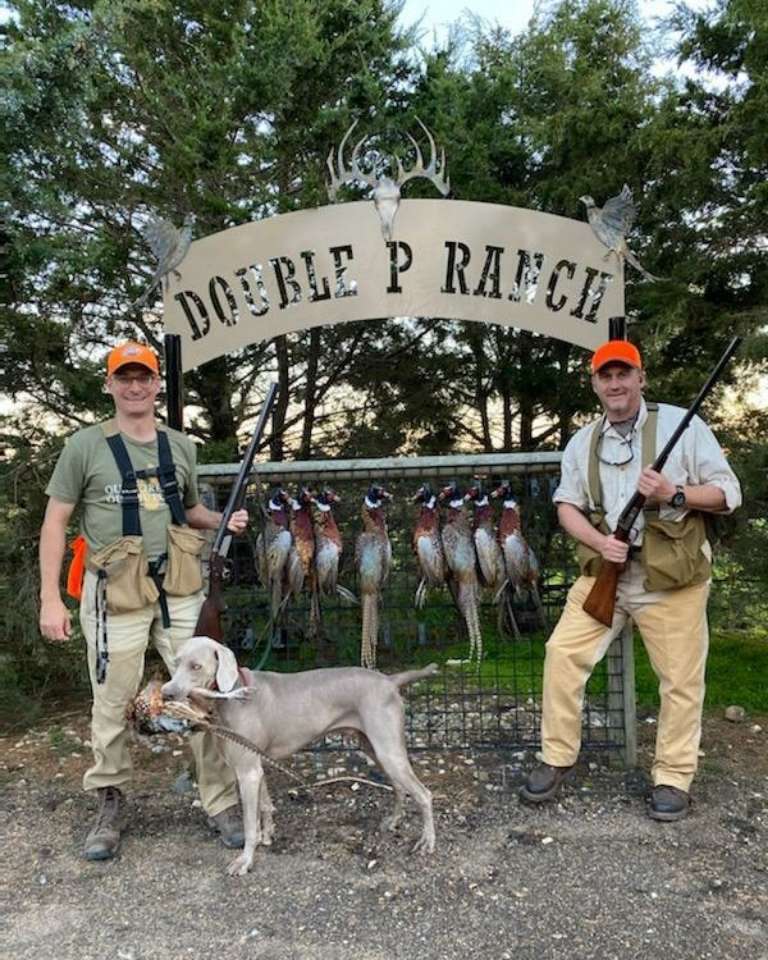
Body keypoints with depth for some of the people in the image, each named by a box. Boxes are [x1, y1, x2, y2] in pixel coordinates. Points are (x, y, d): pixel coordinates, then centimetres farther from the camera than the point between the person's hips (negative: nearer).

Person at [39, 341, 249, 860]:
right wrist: (51, 598, -6)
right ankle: (110, 806, 28)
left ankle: (223, 803, 17)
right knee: (113, 707, 7)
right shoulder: (85, 445, -2)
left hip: (180, 590, 3)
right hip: (116, 595, -3)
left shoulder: (181, 445, 9)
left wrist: (222, 519, 0)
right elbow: (55, 522, 0)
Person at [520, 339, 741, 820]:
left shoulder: (682, 424, -4)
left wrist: (674, 494, -20)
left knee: (681, 678, 3)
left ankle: (674, 778, 22)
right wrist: (599, 541, -10)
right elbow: (567, 505, 9)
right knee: (562, 653, -3)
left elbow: (728, 493, -3)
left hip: (671, 575, -3)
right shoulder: (583, 442, 8)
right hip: (604, 570, 3)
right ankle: (557, 759, 13)